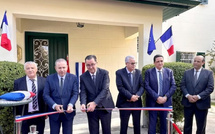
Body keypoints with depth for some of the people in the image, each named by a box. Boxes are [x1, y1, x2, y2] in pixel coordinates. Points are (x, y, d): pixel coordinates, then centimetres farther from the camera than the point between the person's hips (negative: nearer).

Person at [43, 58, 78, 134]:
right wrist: (54, 105, -20)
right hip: (54, 112, 0)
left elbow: (75, 94, -5)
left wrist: (71, 104, -23)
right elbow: (46, 95, -5)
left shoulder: (73, 78, -1)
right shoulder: (49, 78, 0)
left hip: (68, 112, 0)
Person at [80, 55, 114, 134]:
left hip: (105, 106, -1)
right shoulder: (83, 77, -2)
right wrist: (83, 103, -28)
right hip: (91, 108, 1)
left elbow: (105, 90, -18)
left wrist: (95, 103, -29)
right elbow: (83, 92, -7)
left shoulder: (104, 73, -8)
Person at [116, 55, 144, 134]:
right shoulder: (119, 72, -6)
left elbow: (142, 86, 1)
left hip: (137, 102, 3)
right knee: (124, 125, 7)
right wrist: (130, 96, -18)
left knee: (137, 124, 13)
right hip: (124, 103, -3)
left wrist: (137, 95, -15)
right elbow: (120, 87, -14)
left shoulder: (138, 72, 6)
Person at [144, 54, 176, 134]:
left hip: (166, 102, 2)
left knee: (164, 123, 10)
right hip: (153, 102, -2)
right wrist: (157, 97, -15)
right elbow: (147, 86, -8)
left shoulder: (169, 71, 7)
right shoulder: (149, 72, -1)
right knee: (152, 123, 4)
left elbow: (173, 86, 3)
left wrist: (165, 97, -10)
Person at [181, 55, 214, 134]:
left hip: (201, 103, -1)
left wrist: (198, 96, -17)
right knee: (187, 124, 13)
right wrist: (188, 96, -13)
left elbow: (210, 88, -7)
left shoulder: (209, 73, 1)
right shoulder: (187, 72, 7)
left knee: (201, 126, 10)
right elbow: (182, 86, 3)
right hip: (188, 102, 2)